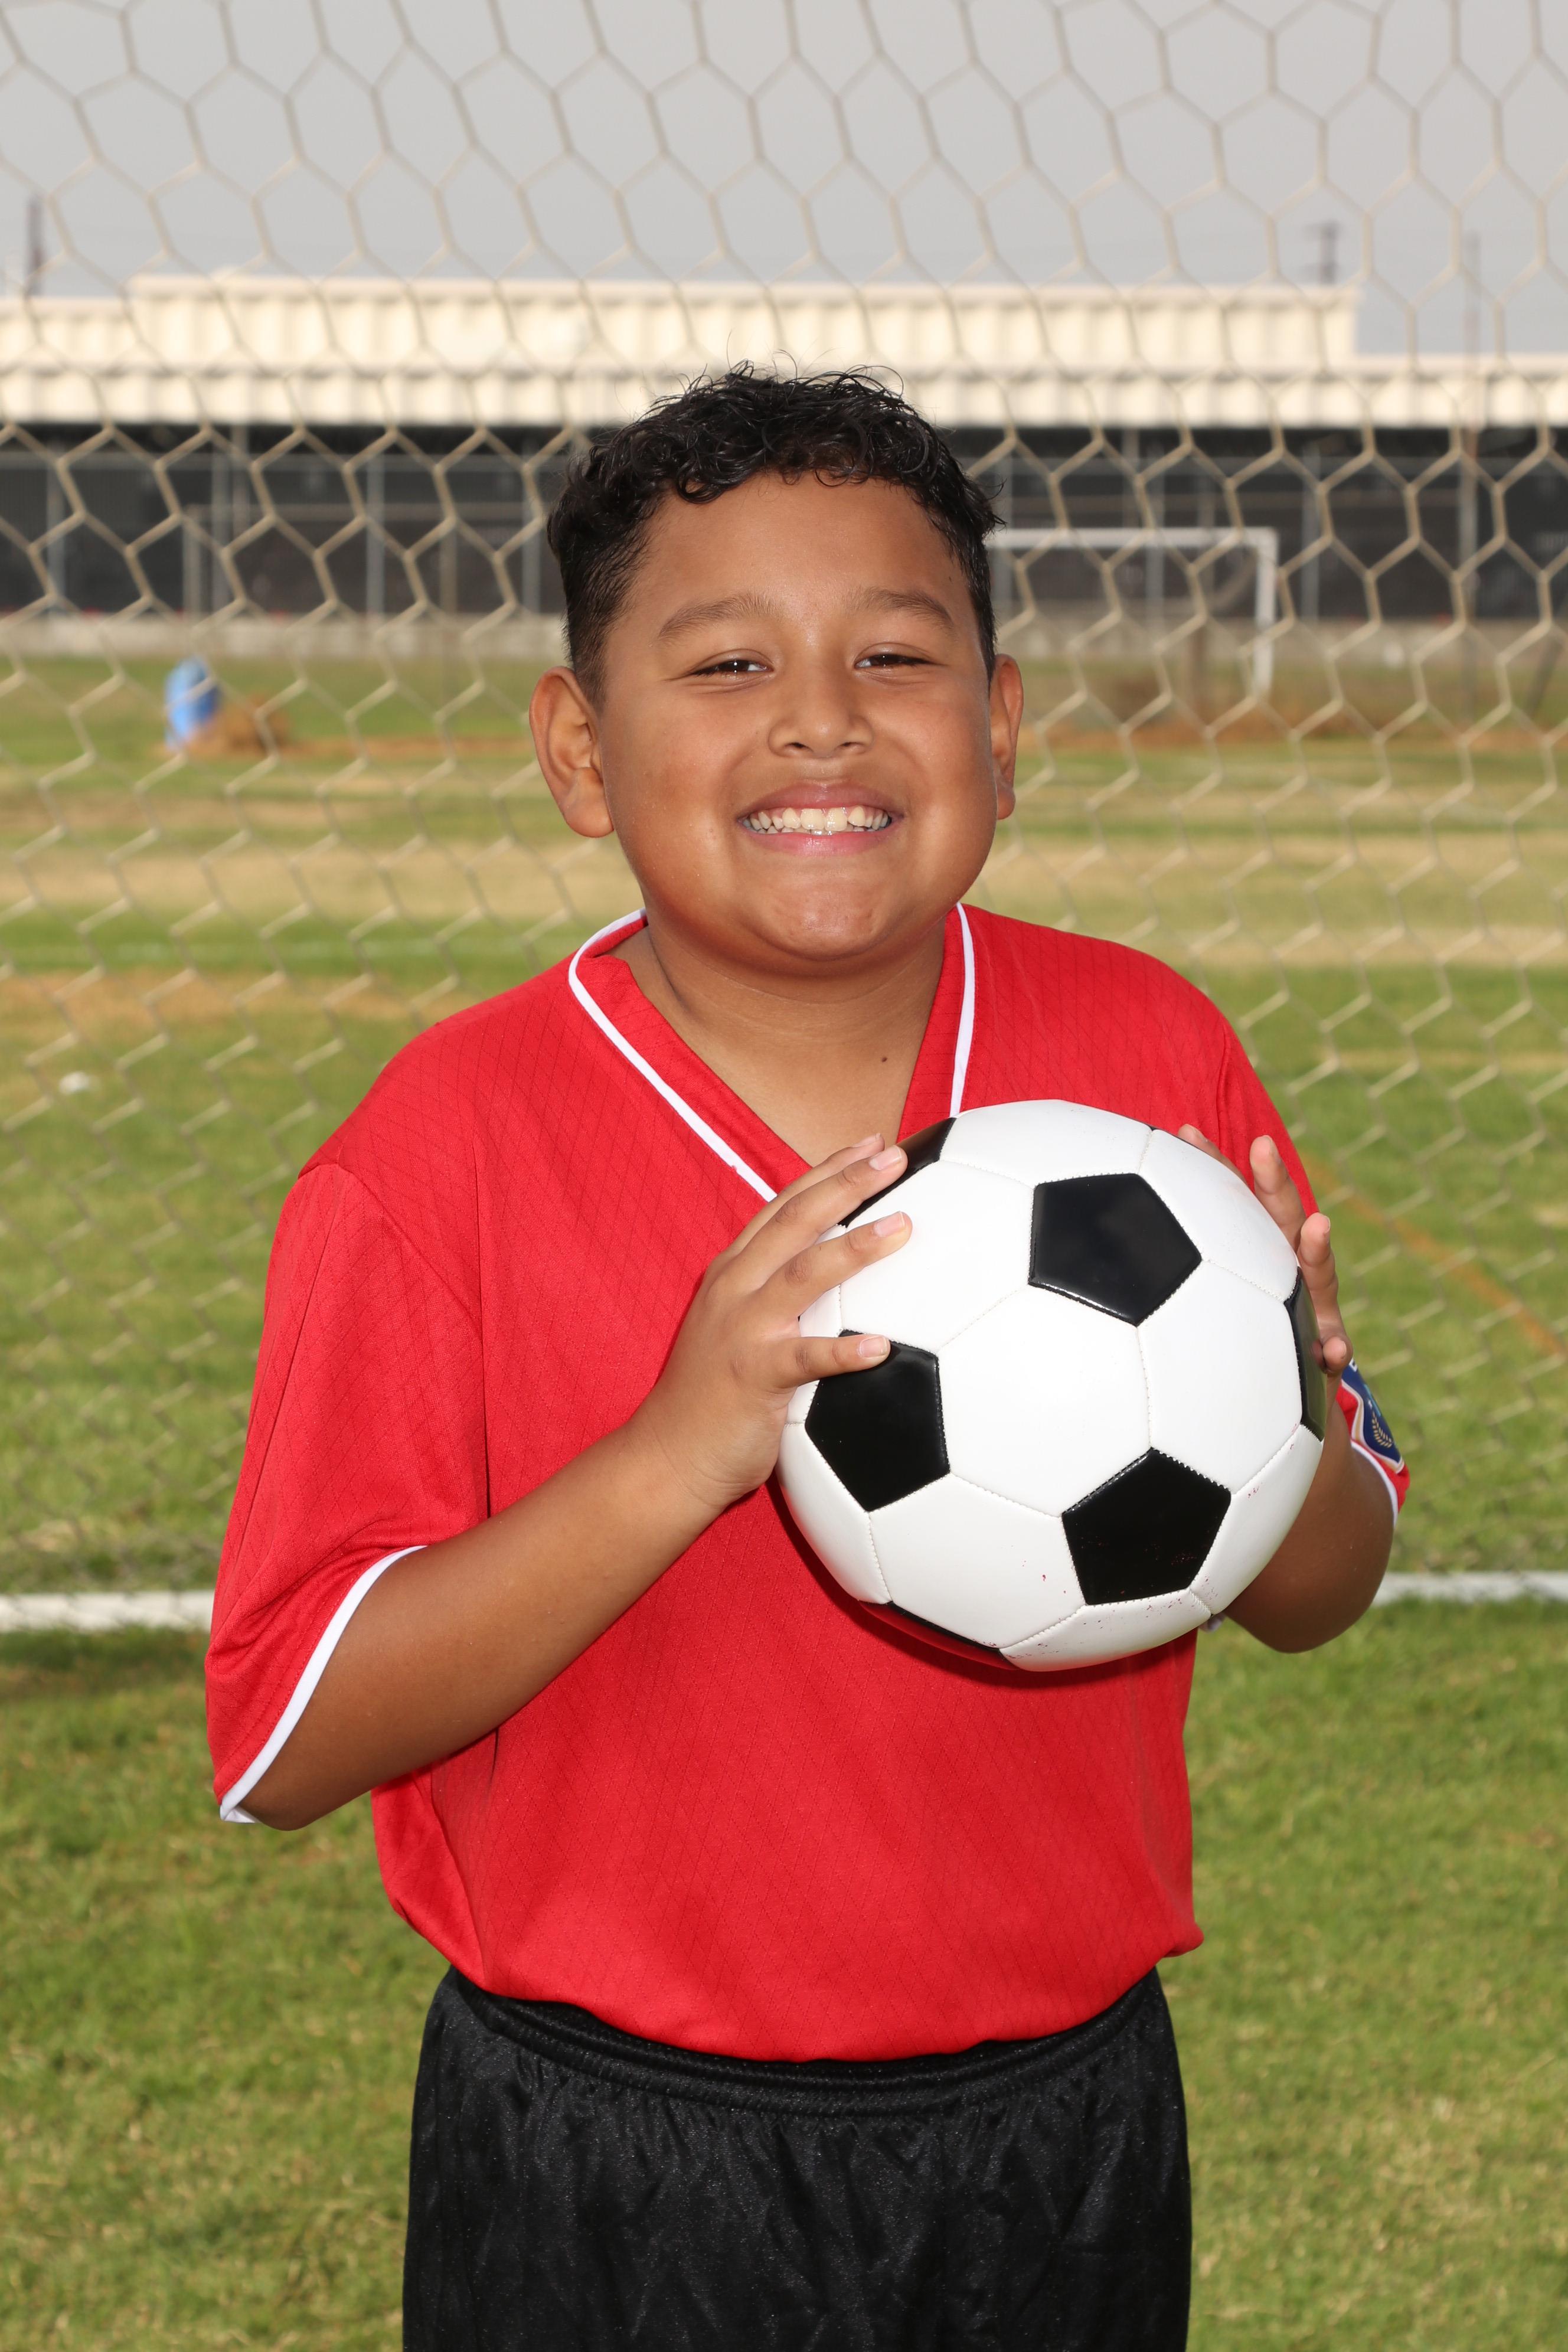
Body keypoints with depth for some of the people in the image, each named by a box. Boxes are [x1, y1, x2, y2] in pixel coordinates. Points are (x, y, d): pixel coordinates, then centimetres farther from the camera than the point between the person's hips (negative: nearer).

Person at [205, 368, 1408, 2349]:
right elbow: (280, 1740, -17)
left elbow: (1318, 1597, 6)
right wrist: (680, 1454, -28)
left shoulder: (1151, 1056, -3)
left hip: (1070, 2133, 3)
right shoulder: (448, 1146, -13)